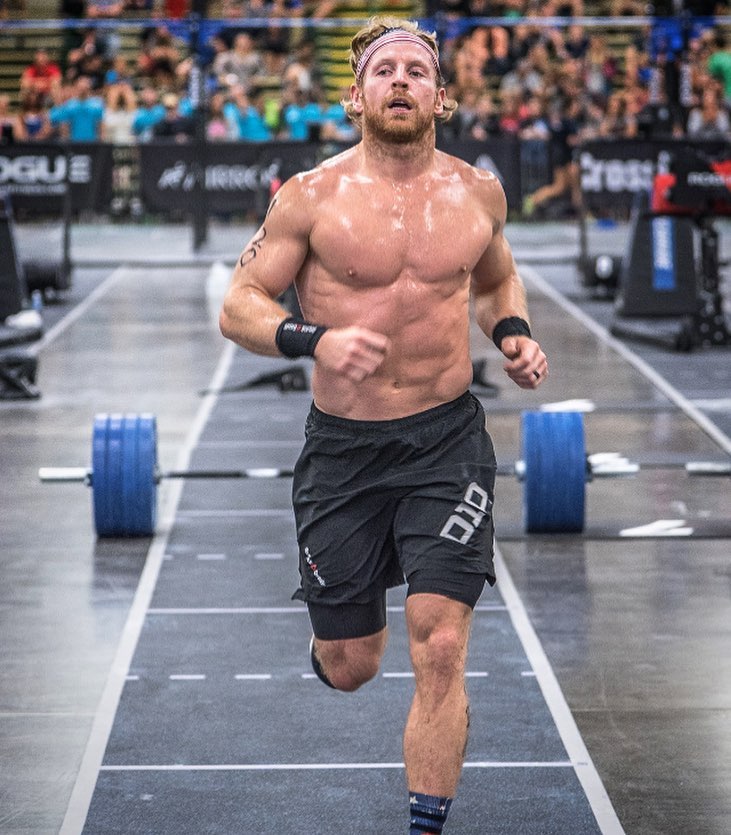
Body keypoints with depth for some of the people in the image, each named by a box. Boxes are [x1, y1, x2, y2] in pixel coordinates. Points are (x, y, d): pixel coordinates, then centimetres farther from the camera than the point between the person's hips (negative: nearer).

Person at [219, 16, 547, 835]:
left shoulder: (477, 193, 2)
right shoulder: (311, 198, -7)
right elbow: (238, 306, -7)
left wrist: (513, 333, 1)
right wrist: (314, 340, -25)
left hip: (448, 440, 1)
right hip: (342, 446, -1)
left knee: (440, 652, -12)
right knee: (349, 667, 10)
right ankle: (332, 633, 49)